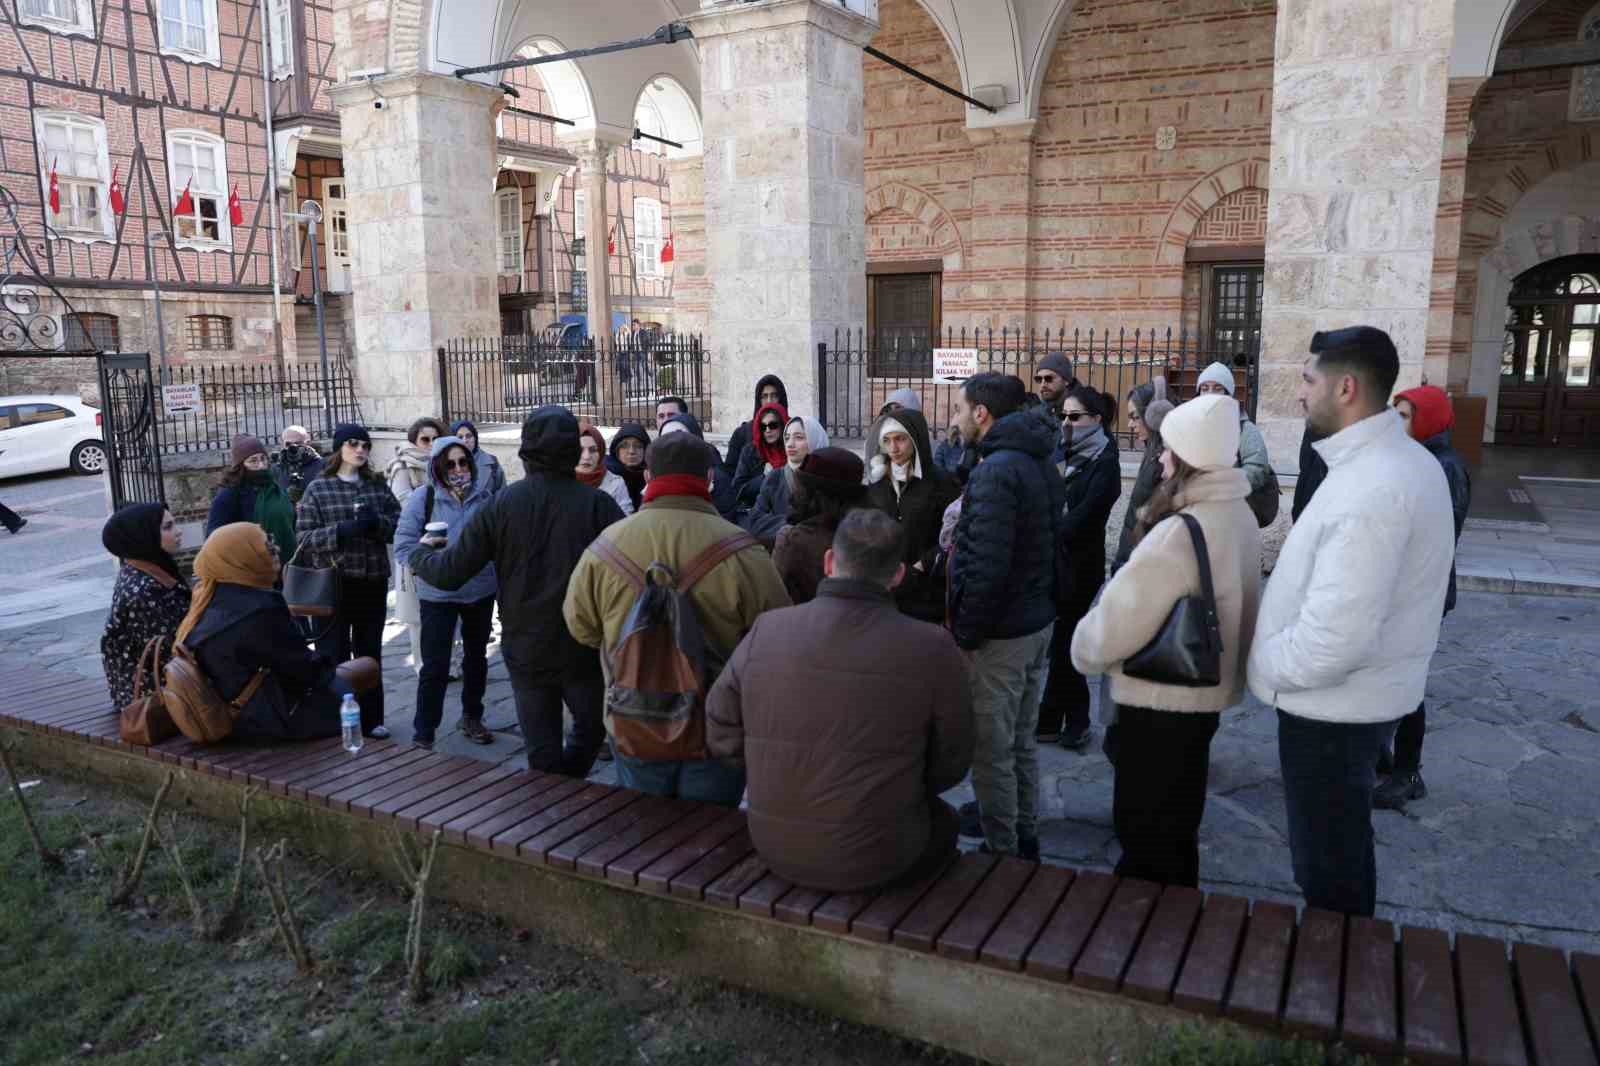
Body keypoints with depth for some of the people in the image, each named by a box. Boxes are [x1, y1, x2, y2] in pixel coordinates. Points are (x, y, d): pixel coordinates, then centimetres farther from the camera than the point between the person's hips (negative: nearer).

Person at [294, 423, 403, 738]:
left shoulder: (378, 484, 6)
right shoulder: (318, 488, -3)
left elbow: (400, 525, 4)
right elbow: (304, 537, -8)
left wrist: (377, 522, -16)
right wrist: (341, 530, -22)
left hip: (373, 581, 3)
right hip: (333, 582, -3)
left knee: (370, 651, 13)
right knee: (332, 653, 3)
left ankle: (371, 718, 25)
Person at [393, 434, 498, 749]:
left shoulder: (486, 495, -4)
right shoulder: (423, 499, -10)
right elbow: (404, 546, -10)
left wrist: (488, 560, -11)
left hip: (481, 590, 3)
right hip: (438, 594, -3)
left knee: (476, 657, 18)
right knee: (435, 665, -2)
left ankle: (472, 717, 37)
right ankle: (423, 731, 13)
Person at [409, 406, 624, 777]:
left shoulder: (500, 504, -7)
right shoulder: (599, 505, -13)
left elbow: (448, 574, -4)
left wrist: (420, 555, 17)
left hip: (526, 651, 2)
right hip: (585, 649, -1)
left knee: (543, 752, 14)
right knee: (591, 728, 22)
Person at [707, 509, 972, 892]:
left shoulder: (765, 631, -11)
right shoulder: (931, 649, -17)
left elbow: (721, 735, -2)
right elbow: (951, 764, -5)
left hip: (774, 846, 3)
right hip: (877, 858, -3)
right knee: (944, 819, 31)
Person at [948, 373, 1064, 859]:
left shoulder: (995, 471, -21)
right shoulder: (1041, 462, 9)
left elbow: (986, 566, -26)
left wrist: (965, 631, -16)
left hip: (999, 631, -10)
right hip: (1039, 621, 10)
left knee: (991, 749, 4)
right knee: (1022, 740, 21)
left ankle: (1002, 851, 16)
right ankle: (1024, 835, 36)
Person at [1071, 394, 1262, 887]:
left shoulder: (1178, 534, -27)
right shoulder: (1240, 515, 2)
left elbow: (1115, 628, -24)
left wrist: (1083, 647, -3)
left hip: (1162, 702, -9)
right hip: (1205, 691, 9)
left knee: (1147, 835, 8)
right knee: (1175, 828, 25)